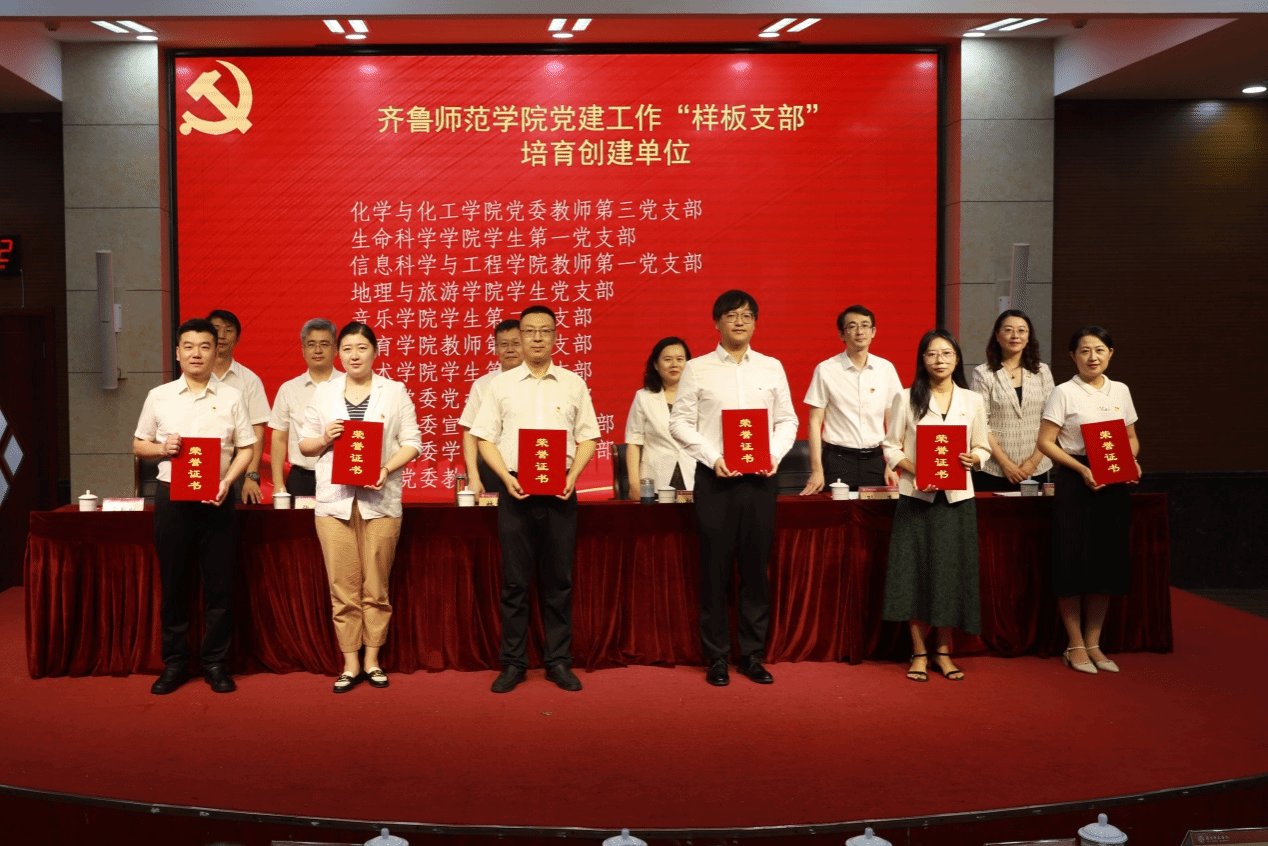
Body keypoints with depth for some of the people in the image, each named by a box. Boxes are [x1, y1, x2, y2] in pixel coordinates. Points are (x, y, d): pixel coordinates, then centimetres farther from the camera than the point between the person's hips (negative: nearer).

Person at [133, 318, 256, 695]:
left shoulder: (231, 397, 5)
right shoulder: (158, 397, 7)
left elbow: (245, 448, 5)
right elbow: (138, 445, 13)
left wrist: (227, 481, -11)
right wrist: (161, 448, -8)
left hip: (216, 499, -1)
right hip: (171, 497, 1)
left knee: (218, 583, 2)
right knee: (172, 583, 5)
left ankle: (215, 663, 14)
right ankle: (174, 663, 17)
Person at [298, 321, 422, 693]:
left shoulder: (395, 392, 7)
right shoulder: (323, 393, 12)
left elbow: (411, 442, 2)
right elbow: (304, 444, 14)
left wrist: (387, 468, -14)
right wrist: (324, 439, -8)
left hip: (379, 499, -1)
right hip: (334, 499, 1)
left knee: (376, 587, 3)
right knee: (343, 588, 2)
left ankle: (372, 660, 15)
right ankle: (350, 664, 11)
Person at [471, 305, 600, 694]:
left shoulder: (573, 384, 9)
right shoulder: (502, 384, 7)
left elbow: (588, 437, 8)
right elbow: (485, 438, 5)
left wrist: (572, 476, -7)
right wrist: (506, 477, -9)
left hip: (560, 492, 1)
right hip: (516, 491, 0)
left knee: (558, 581, 5)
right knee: (515, 581, 3)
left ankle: (559, 661, 15)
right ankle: (513, 663, 12)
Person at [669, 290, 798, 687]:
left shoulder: (772, 367, 9)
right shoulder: (697, 369, 2)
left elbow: (787, 420, 11)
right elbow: (680, 422, 0)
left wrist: (775, 454, -6)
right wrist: (713, 457, -11)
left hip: (760, 478, 2)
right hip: (715, 476, -2)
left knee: (756, 567, 6)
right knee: (715, 568, 2)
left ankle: (752, 654, 17)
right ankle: (716, 656, 12)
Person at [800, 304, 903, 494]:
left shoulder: (886, 369, 5)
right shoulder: (826, 370, -3)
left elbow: (892, 421, 9)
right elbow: (815, 422, -2)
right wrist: (817, 470, -7)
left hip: (875, 459, 3)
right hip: (838, 459, -2)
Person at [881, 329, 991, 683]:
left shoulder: (973, 401, 8)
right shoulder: (906, 399, 3)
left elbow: (983, 448, 11)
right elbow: (891, 447, 2)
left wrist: (972, 460, -11)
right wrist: (916, 471, -14)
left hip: (957, 498, 2)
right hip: (916, 497, -1)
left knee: (952, 573, 3)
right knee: (916, 572, -1)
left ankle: (943, 651, 17)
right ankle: (919, 652, 11)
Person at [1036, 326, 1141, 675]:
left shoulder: (1120, 391, 10)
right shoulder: (1064, 393, -4)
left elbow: (1131, 438, 18)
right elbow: (1045, 442, -7)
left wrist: (1132, 461, -3)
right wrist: (1082, 469, -17)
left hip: (1115, 484, 5)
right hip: (1075, 482, -4)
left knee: (1108, 562, 7)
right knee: (1074, 562, -3)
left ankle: (1093, 643, 19)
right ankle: (1075, 646, 9)